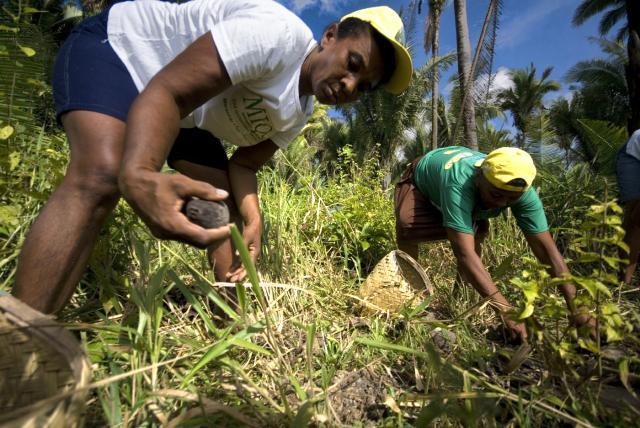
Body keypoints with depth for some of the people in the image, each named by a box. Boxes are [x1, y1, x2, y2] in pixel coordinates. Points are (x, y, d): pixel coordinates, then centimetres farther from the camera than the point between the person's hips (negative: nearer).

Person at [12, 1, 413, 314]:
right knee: (101, 177, -34)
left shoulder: (298, 112, -1)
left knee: (231, 212, 1)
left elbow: (244, 163, 0)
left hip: (184, 117, 8)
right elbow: (165, 92, -36)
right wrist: (139, 174, -54)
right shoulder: (280, 33, -29)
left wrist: (252, 221, -18)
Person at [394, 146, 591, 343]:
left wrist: (576, 308, -38)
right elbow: (465, 253, -55)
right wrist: (506, 310, -59)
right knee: (407, 228, -29)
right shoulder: (459, 185, -49)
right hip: (420, 180, -5)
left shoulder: (523, 193, -33)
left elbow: (547, 249, -31)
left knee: (476, 233, -12)